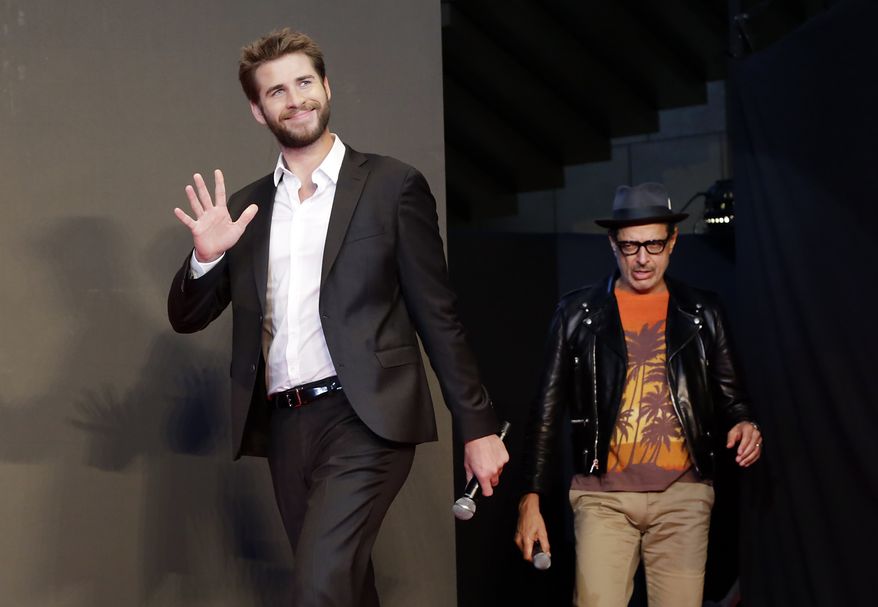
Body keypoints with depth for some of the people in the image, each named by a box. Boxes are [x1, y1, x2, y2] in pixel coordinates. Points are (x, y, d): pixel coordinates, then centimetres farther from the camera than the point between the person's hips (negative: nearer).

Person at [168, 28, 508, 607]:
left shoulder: (392, 185, 1)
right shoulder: (247, 208, 12)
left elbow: (437, 315, 1)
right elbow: (188, 318, 14)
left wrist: (478, 427, -1)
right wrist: (206, 256, -8)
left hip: (365, 419, -5)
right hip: (286, 427, 5)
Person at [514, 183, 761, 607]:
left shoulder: (702, 314, 9)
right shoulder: (577, 313, 5)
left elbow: (729, 396, 15)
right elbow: (548, 412, 6)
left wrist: (743, 425, -9)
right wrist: (530, 500, 1)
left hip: (683, 496, 1)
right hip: (604, 496, -1)